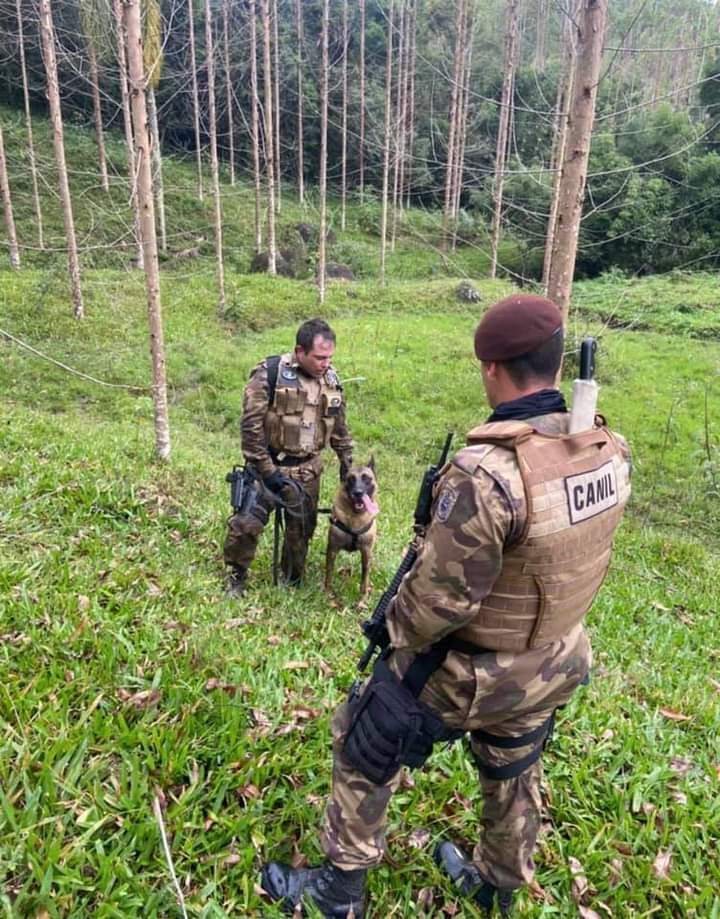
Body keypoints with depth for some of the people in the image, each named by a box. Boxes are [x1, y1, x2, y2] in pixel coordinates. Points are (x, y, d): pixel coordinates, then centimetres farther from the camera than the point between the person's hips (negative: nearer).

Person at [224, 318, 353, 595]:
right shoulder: (269, 374, -18)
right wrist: (267, 470, -19)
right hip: (268, 466, -4)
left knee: (301, 529, 14)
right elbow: (250, 425, -18)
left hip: (307, 471, 5)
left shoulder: (331, 379, 1)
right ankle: (237, 574, 21)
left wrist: (347, 461, 12)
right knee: (246, 524, -7)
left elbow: (339, 427, 13)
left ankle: (292, 580, 37)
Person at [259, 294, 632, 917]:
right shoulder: (609, 449, -11)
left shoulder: (486, 472, -35)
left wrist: (398, 630, -6)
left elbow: (440, 598, -27)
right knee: (513, 773, 31)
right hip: (554, 663, 7)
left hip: (465, 671, -6)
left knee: (364, 756, 18)